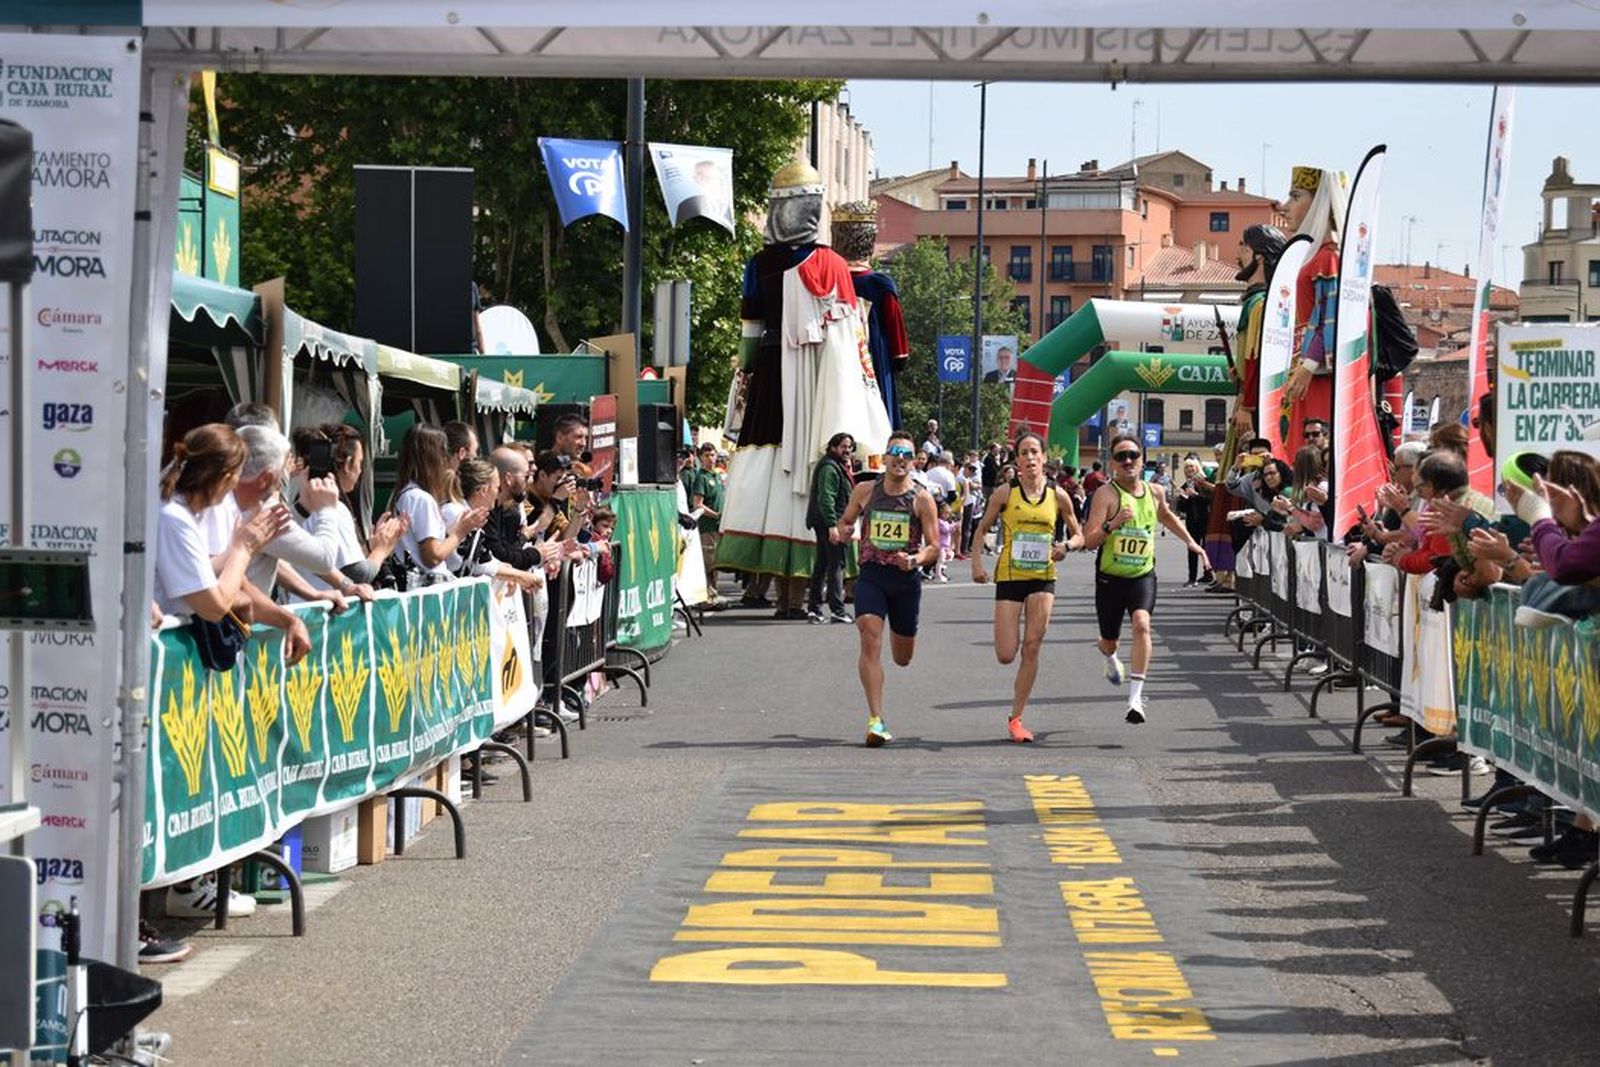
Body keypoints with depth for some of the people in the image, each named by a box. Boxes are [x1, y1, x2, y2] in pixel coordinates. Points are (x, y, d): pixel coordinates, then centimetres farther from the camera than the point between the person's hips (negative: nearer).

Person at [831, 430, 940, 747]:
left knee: (903, 658, 13)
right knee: (870, 640, -21)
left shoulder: (922, 500, -2)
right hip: (871, 575, 0)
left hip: (906, 579, 1)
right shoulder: (865, 491, 3)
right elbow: (846, 522, 17)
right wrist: (840, 532, -6)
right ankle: (875, 721, -21)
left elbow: (934, 546, -1)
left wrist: (917, 560, -22)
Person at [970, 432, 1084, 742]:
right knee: (1005, 655, -8)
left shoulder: (1058, 496, 2)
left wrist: (1066, 546, -10)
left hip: (1043, 578, 1)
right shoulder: (1005, 493, -2)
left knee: (1032, 648, -6)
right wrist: (977, 561, -9)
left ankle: (1016, 718, 3)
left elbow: (1079, 535, 12)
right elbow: (982, 529, 6)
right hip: (1009, 576, -1)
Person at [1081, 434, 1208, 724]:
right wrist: (1113, 524, -38)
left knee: (1142, 624, -25)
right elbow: (1089, 541, -22)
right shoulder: (1106, 494, -15)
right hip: (1110, 577, -2)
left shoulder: (1155, 492, 1)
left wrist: (1189, 541, 21)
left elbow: (1166, 515, 27)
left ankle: (1136, 697, -25)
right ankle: (1110, 659, 56)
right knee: (1110, 641, 14)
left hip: (1143, 575, 2)